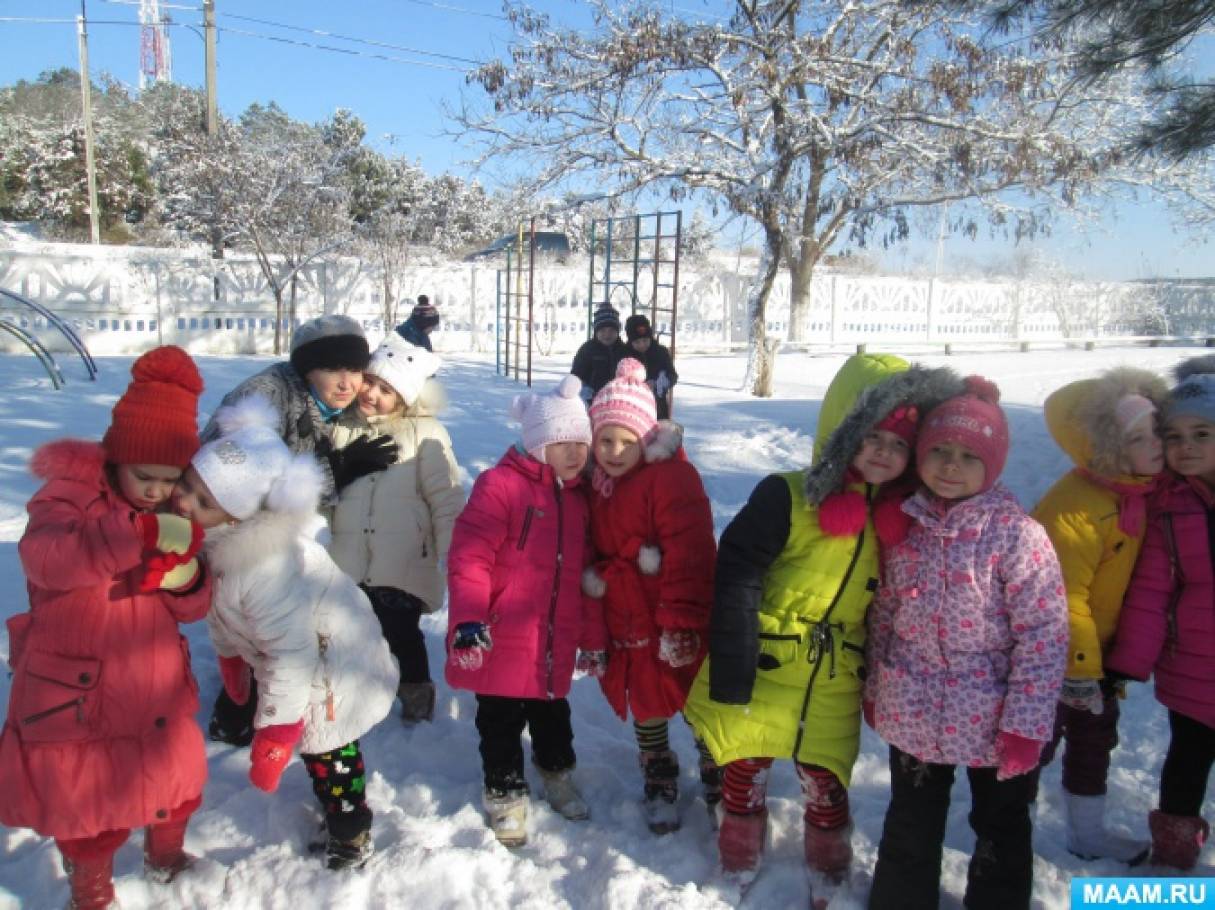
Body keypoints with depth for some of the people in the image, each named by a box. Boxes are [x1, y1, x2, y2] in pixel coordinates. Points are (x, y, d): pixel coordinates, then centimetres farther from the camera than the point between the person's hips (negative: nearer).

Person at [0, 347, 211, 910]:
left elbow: (194, 607, 2)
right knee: (89, 804, 10)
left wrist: (184, 578, -21)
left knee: (175, 780, 21)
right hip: (79, 696, -5)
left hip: (157, 693, 5)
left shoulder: (178, 514, 1)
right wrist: (145, 532, -44)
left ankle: (166, 857, 51)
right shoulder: (70, 494, -14)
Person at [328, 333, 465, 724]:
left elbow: (445, 497, -9)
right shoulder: (340, 425, 6)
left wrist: (452, 553, -12)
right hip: (346, 560, 4)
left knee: (400, 633, 7)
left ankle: (416, 693, 33)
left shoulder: (424, 432, -8)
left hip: (401, 562, -4)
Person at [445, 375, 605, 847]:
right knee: (502, 723, 11)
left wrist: (594, 639, 14)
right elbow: (468, 557, -20)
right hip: (502, 641, -6)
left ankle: (558, 773, 47)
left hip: (555, 643, 6)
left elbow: (585, 575, 12)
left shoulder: (578, 498, 7)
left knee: (552, 714, 24)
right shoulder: (500, 485, -15)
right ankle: (505, 793, 33)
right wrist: (467, 621, -29)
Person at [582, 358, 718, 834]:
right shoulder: (595, 485, 5)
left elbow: (689, 554, -22)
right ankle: (659, 783, 39)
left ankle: (718, 782, 33)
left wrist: (682, 623, -24)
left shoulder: (672, 475, -17)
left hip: (678, 622, -5)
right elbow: (591, 553, 15)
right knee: (645, 703, 17)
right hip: (626, 624, 5)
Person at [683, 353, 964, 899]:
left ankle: (829, 880, 42)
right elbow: (736, 578, -20)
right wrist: (732, 670, -21)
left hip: (834, 686, 3)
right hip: (762, 673, -3)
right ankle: (738, 873, 39)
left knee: (827, 785, 16)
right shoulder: (787, 496, -18)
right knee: (744, 774, 14)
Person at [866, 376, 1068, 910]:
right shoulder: (902, 525, -4)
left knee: (1001, 836, 20)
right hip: (912, 717, 4)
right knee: (909, 831, 23)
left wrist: (1025, 725, -17)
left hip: (993, 722, -3)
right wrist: (874, 687, 10)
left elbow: (1045, 634, -16)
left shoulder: (1017, 534, -17)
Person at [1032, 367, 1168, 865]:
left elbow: (1137, 580, 9)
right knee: (1035, 743, 5)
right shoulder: (1075, 506, -32)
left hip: (1095, 651, 9)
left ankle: (1087, 832, 41)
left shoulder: (1145, 491, -4)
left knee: (1095, 740, 21)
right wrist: (1078, 669, -21)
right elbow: (1061, 599, -28)